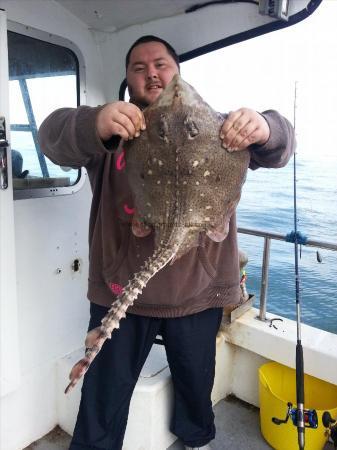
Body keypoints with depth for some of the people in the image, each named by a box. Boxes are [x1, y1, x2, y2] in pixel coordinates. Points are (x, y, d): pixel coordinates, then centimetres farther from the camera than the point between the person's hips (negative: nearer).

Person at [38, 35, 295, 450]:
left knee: (196, 383, 24)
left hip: (198, 292, 2)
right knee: (104, 394, 15)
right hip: (120, 291, -1)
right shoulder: (113, 127, 0)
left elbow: (277, 149, -6)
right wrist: (93, 124, -40)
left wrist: (264, 128, -31)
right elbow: (55, 136, -16)